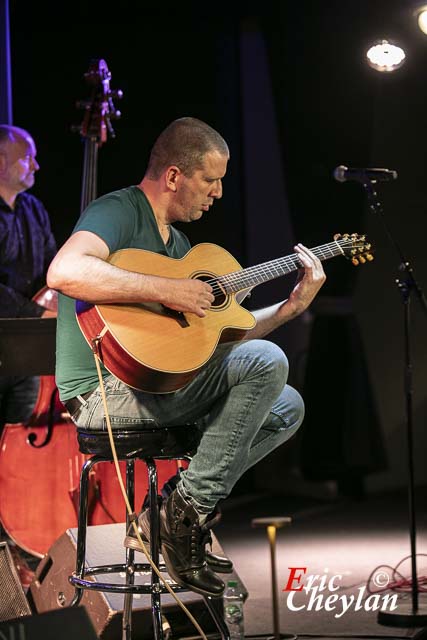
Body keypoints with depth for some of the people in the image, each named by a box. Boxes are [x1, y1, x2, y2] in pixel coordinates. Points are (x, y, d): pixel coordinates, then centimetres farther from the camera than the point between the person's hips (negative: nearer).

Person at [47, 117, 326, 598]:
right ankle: (189, 510, -13)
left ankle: (162, 516, 1)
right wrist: (168, 291, -28)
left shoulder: (175, 241, 20)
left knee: (286, 407, 8)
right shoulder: (118, 212, -10)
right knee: (266, 362, -20)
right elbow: (64, 273, -32)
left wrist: (293, 305, 13)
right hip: (103, 391, -10)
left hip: (155, 382, 10)